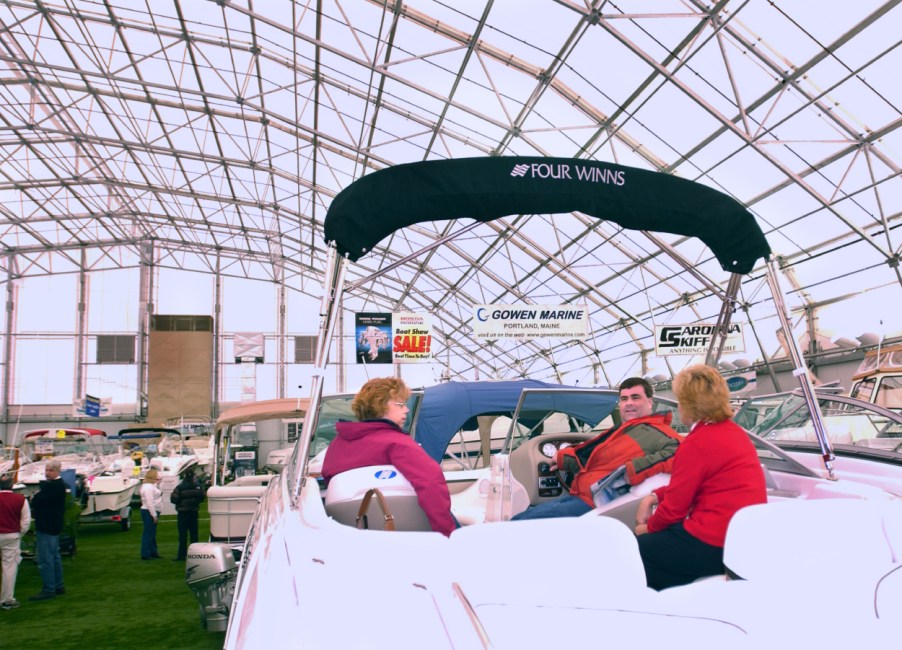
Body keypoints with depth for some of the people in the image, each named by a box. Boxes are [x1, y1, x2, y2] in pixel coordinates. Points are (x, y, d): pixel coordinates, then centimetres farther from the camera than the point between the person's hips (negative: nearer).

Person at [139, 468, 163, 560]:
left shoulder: (151, 486, 15)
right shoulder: (148, 487, -18)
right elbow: (149, 502, -23)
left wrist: (158, 483, 13)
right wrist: (154, 515, -23)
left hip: (153, 512, 11)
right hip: (149, 512, -11)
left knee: (152, 533, 17)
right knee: (148, 533, -6)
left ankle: (153, 552, 25)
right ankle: (145, 554, -2)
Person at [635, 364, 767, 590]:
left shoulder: (698, 443, -17)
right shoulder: (733, 430, 11)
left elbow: (675, 506, -10)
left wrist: (647, 528, 8)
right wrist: (654, 497, 12)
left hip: (714, 546, -10)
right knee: (651, 542, 22)